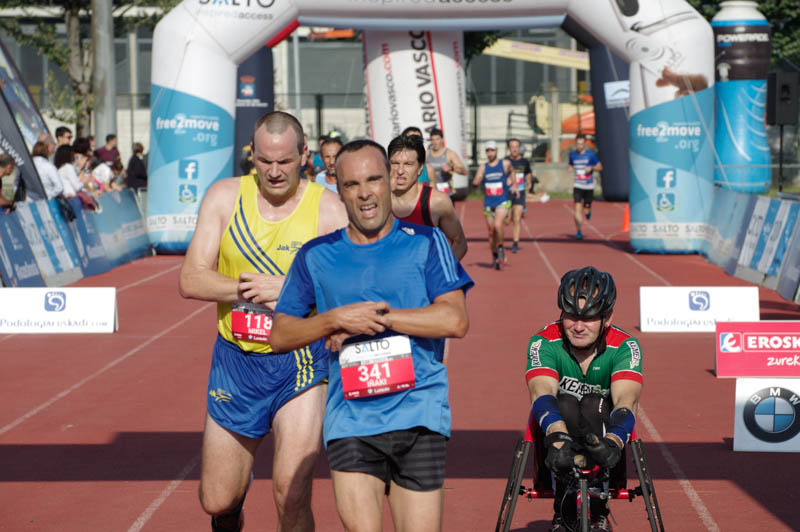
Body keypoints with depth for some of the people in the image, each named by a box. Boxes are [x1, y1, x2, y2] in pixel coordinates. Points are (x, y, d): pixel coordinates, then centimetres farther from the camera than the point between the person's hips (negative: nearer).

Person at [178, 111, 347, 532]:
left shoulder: (327, 208, -7)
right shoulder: (225, 197, -1)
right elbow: (191, 280, -6)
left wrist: (288, 289, -23)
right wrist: (255, 289, -20)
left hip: (300, 363, -2)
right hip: (235, 359, 3)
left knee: (291, 495, -13)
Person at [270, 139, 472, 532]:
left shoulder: (425, 243, 5)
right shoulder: (316, 256, 10)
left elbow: (455, 320, -6)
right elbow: (281, 333, 11)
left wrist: (377, 316, -9)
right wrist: (336, 319, -7)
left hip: (418, 416, 0)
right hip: (350, 422, 0)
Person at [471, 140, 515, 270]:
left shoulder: (505, 164, 1)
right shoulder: (483, 167, 4)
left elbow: (511, 172, 25)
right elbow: (475, 183, -6)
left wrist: (510, 180, 14)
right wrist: (476, 181, -26)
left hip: (503, 202, -3)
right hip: (488, 204, 3)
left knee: (498, 225, -27)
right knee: (491, 232, 6)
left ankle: (500, 248, -5)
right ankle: (495, 257, 24)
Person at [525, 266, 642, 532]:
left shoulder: (624, 347, -19)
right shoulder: (544, 343, -19)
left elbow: (626, 401, -36)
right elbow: (542, 394, -37)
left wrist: (612, 441, -58)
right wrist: (557, 436, -58)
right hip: (558, 428, 0)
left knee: (594, 405, -31)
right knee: (565, 405, -32)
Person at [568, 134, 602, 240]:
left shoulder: (590, 154, -5)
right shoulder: (572, 154, 4)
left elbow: (600, 167, 1)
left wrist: (591, 167, -18)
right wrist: (570, 168, -1)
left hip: (589, 186, -1)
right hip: (578, 186, 1)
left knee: (586, 211, 3)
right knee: (577, 208, -15)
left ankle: (588, 211, 42)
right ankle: (578, 231, -3)